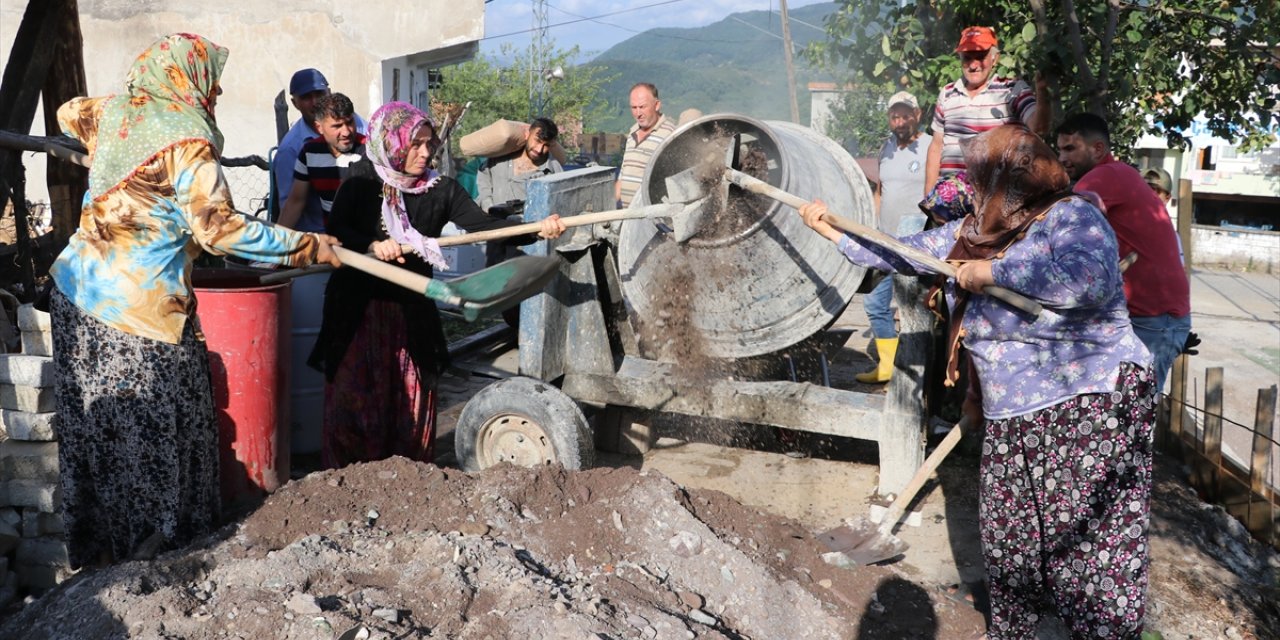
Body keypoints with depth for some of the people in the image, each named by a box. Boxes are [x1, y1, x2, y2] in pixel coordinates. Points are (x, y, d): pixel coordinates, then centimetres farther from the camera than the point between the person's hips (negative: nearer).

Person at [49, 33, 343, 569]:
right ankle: (150, 540, 14)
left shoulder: (114, 112, 9)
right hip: (138, 307, -8)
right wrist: (307, 246, -13)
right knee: (155, 427, 4)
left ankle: (93, 544, 25)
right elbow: (219, 229, -18)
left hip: (76, 285, 8)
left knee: (92, 424, 14)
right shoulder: (186, 141, -13)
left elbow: (68, 114, 32)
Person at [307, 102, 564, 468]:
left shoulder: (441, 189, -1)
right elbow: (336, 231, -10)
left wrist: (538, 230, -23)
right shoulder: (363, 180, -3)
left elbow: (484, 225, -9)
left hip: (412, 312, 2)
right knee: (355, 400, 1)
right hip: (358, 311, -2)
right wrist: (373, 245, -29)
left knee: (413, 403, 8)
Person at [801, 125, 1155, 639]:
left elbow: (1090, 279, -33)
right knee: (1006, 548, 16)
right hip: (1009, 423, 8)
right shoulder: (973, 233, 10)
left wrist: (991, 271, -23)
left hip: (1088, 415, -8)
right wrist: (827, 229, 23)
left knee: (1090, 558, -3)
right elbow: (899, 253, 20)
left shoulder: (1072, 217, -13)